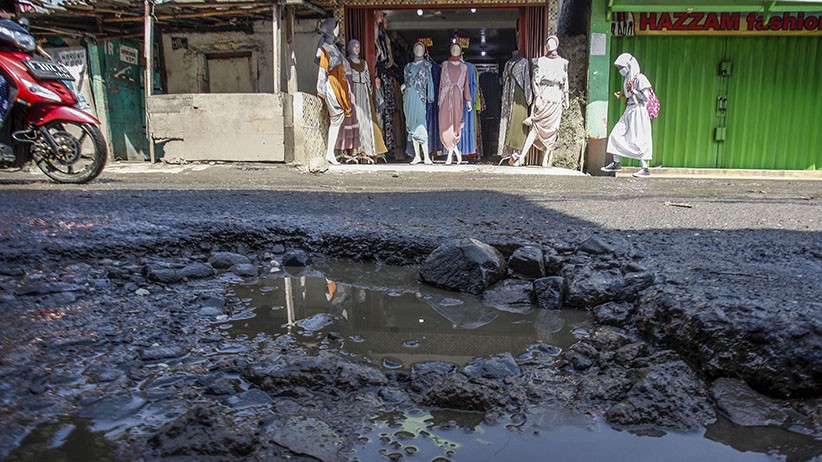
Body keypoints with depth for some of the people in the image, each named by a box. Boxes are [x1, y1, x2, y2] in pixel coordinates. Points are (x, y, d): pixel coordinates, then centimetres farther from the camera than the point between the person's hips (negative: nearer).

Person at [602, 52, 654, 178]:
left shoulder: (640, 78, -12)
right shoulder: (628, 79, 11)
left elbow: (645, 97, -15)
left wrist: (632, 90, -19)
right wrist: (623, 95, 7)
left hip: (639, 112, -8)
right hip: (629, 111, 8)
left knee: (639, 140, -6)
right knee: (616, 135, 5)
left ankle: (645, 168, 1)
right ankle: (617, 163, 15)